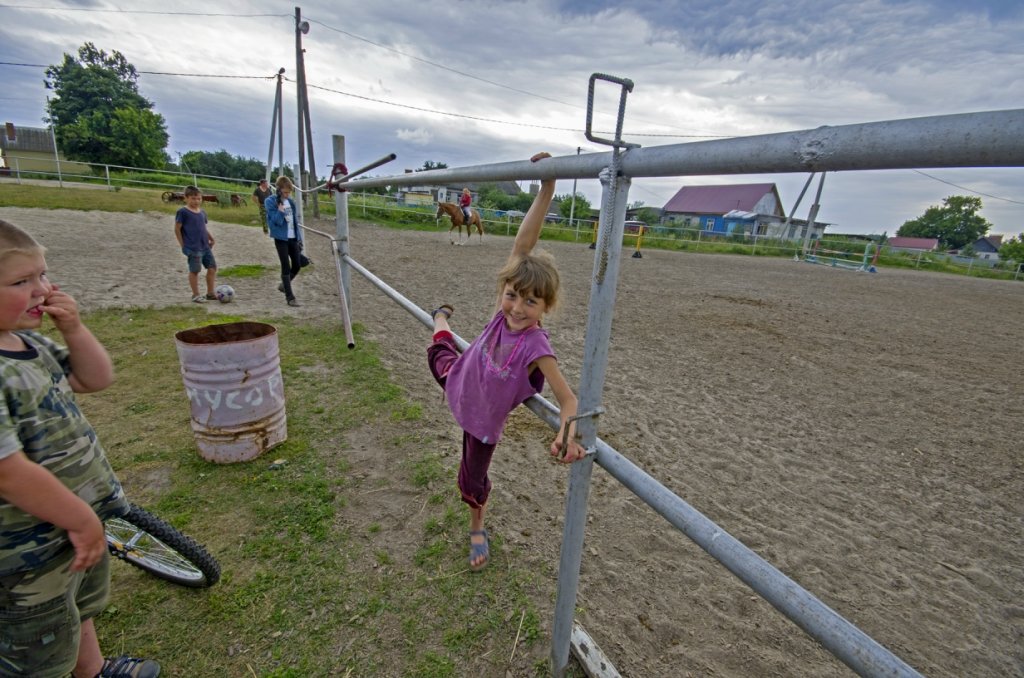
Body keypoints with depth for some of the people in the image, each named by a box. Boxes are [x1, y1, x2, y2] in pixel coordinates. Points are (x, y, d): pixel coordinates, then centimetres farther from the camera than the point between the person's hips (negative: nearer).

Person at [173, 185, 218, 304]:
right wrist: (183, 244, -7)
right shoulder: (183, 212, -8)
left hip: (205, 246, 7)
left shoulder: (202, 212, 11)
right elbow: (177, 229, -6)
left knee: (212, 267, 6)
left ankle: (210, 293, 17)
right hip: (192, 248, -7)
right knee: (194, 270, 0)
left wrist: (210, 237, 7)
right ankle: (196, 295, 11)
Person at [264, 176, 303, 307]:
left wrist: (299, 238, 11)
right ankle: (290, 297, 3)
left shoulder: (291, 201, 8)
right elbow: (275, 221, -15)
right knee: (286, 267, -4)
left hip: (293, 238, 6)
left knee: (297, 266, 9)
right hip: (281, 238, -6)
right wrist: (280, 211, -27)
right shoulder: (271, 201, -9)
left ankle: (283, 285, 36)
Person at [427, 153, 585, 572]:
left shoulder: (536, 348, -37)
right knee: (440, 357, 31)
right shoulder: (505, 310, -28)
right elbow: (523, 243, -35)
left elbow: (568, 399, -36)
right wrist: (547, 188, -43)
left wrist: (567, 434, -57)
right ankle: (441, 318, 64)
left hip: (484, 419, -3)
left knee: (472, 481, 13)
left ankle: (477, 531, 45)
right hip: (458, 385, 3)